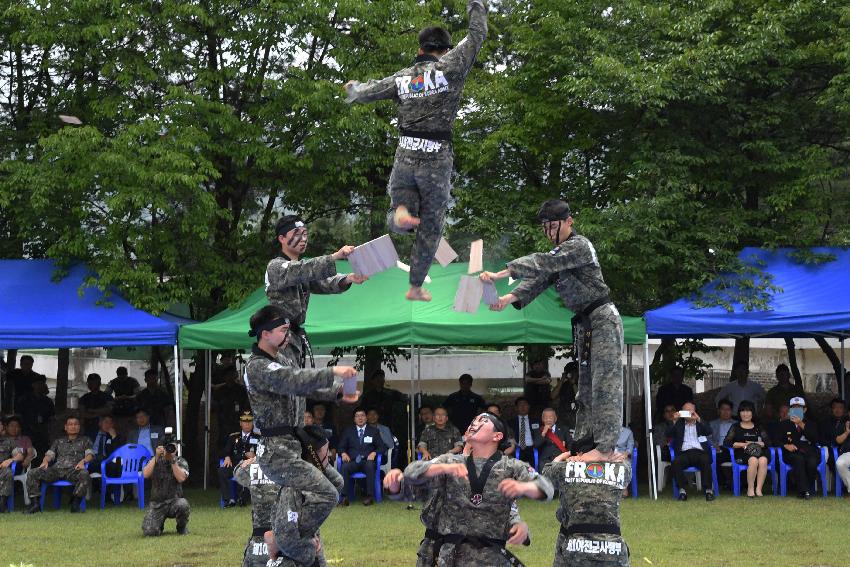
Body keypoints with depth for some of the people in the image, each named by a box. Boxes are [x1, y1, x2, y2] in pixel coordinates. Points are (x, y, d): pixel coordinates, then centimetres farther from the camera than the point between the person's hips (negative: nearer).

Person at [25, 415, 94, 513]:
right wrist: (45, 461, -4)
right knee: (33, 473, -19)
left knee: (84, 474, -40)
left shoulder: (85, 440, 24)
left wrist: (83, 461, -15)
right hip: (57, 469, 3)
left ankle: (75, 504, -34)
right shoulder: (58, 442, 32)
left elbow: (90, 454, 8)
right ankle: (35, 503, -19)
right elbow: (50, 453, 20)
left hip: (73, 469, -3)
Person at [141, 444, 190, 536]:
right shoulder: (155, 461, 5)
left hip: (174, 501, 0)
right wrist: (156, 457, -18)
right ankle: (160, 523, 19)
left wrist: (173, 460, -18)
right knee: (149, 531, -20)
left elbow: (181, 478, -16)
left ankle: (182, 527, -4)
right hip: (156, 503, 0)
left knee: (182, 504, -37)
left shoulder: (181, 462, 3)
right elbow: (146, 474, -15)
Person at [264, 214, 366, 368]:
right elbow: (301, 271, -26)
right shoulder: (275, 266, -8)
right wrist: (336, 256, -35)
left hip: (297, 335, 9)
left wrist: (348, 279, -18)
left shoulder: (301, 268, 18)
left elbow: (324, 283, 3)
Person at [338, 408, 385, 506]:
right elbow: (341, 447, 16)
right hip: (352, 461, 1)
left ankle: (370, 496, -36)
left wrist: (374, 453, -9)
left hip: (367, 461, -1)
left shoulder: (374, 431, 19)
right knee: (344, 467, -34)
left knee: (370, 466, -38)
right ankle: (345, 497, -35)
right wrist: (343, 453, -7)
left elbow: (382, 447, 12)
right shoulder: (348, 432, 22)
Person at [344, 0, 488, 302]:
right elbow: (477, 34, 1)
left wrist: (353, 88, 44)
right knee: (430, 226, 10)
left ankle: (400, 212, -26)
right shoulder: (448, 68, -6)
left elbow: (367, 92, 21)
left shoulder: (401, 78, 6)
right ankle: (416, 287, 15)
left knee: (400, 223, 11)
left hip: (405, 158, 3)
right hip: (436, 162, -3)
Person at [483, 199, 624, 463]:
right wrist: (509, 298, -13)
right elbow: (540, 279, 4)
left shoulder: (580, 246, -14)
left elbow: (542, 264, -27)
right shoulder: (559, 253, 16)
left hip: (602, 320, -10)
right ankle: (585, 446, 12)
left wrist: (502, 273, -34)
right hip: (585, 324, 10)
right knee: (586, 387, 10)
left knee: (605, 384, -12)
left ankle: (605, 448, -16)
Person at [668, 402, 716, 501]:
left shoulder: (701, 424, 22)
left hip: (700, 452, -1)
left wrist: (698, 419, -5)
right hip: (684, 453, 1)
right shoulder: (679, 424, 23)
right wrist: (674, 421, -3)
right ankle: (682, 490, -27)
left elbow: (709, 432, 2)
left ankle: (709, 490, -30)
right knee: (675, 463, -32)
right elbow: (670, 435, 9)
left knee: (705, 461, -35)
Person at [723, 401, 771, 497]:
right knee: (753, 460, -37)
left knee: (763, 460, -35)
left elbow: (768, 442, 10)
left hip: (758, 452, 2)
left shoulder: (758, 428, 22)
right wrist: (743, 444, -6)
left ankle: (758, 489, -34)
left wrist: (755, 444, -7)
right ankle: (750, 489, -30)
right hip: (742, 454, -2)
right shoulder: (735, 427, 16)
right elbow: (726, 442, 2)